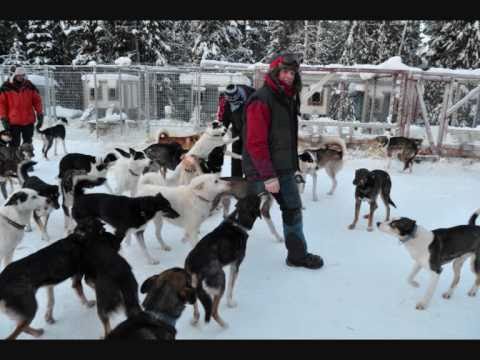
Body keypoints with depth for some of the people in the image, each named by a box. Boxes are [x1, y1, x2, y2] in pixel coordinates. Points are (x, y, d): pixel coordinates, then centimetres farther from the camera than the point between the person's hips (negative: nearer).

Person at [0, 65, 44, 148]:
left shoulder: (30, 86, 2)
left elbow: (37, 100, 5)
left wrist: (40, 115, 0)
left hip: (28, 121, 2)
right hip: (13, 122, -2)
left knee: (28, 143, 15)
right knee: (14, 144, 4)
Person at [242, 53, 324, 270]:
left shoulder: (288, 100, 13)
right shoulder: (261, 100, -16)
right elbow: (256, 142, -22)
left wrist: (290, 165, 17)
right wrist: (268, 176, -23)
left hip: (284, 170, 9)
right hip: (263, 172, -9)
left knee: (293, 210, 15)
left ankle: (298, 255, 30)